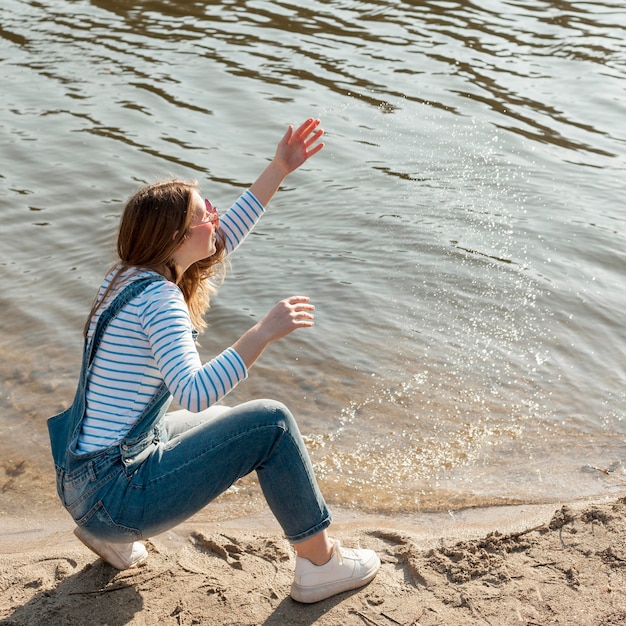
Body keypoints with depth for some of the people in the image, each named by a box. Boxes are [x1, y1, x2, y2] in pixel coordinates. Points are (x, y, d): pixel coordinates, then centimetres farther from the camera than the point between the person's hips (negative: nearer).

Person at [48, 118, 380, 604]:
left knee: (220, 421, 30)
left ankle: (114, 534, 23)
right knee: (270, 422, -9)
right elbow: (195, 393, -35)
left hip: (83, 484, 9)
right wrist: (264, 332, -35)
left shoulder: (131, 274, 7)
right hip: (115, 495, -9)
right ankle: (320, 564, 6)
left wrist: (279, 171, 17)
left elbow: (223, 238, 17)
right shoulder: (160, 300, -21)